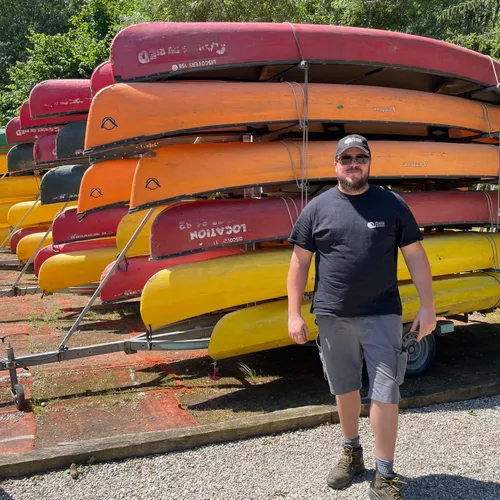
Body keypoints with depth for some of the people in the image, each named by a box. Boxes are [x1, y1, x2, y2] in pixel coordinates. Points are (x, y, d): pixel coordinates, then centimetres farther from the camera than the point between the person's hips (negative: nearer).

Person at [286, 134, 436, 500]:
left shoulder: (392, 204, 2)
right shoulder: (317, 207, 3)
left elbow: (416, 257, 3)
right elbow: (299, 263, 3)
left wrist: (428, 307, -2)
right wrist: (294, 314, 0)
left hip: (382, 316, -1)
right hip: (332, 318, 2)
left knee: (385, 394, -1)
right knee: (345, 390, 16)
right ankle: (352, 452, 39)